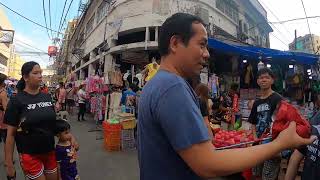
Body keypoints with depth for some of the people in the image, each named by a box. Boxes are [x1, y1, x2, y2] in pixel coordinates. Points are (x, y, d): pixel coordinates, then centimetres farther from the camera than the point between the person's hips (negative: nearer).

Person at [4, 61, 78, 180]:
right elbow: (10, 134, -8)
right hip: (29, 155, -4)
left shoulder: (47, 97, 3)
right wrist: (9, 164, -8)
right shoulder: (16, 101, -10)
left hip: (50, 152, 4)